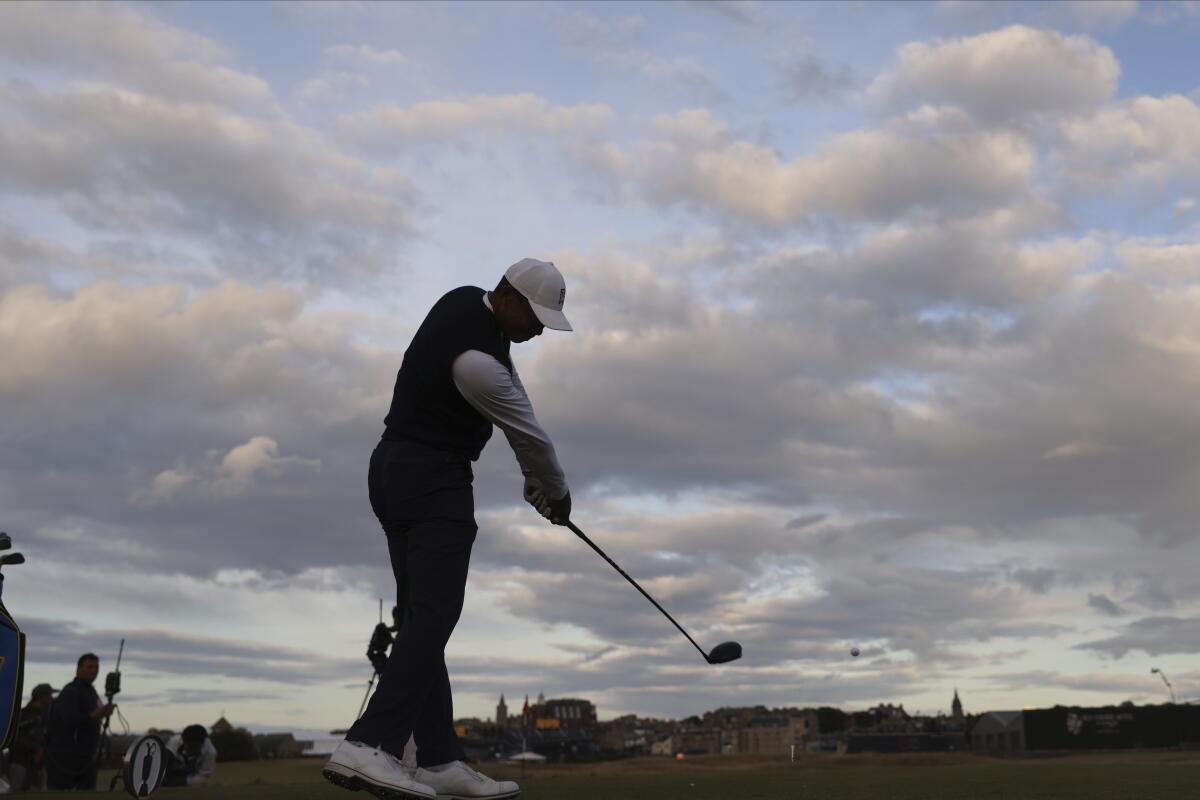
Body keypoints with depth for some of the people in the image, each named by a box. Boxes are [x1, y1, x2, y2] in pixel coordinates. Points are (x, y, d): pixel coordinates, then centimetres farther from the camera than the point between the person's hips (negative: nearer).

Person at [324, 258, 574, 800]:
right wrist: (557, 492, 10)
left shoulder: (466, 302, 10)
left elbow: (514, 392, 18)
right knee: (433, 617, -15)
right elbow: (528, 432, -8)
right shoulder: (474, 359, -22)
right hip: (435, 486, -10)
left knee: (421, 619, 6)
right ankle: (368, 747, -24)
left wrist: (535, 480, 19)